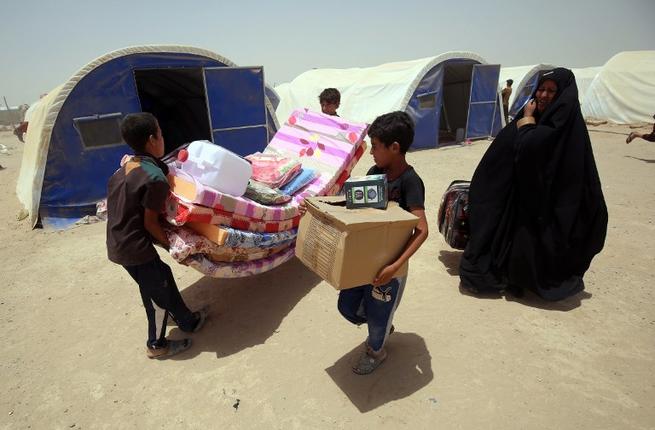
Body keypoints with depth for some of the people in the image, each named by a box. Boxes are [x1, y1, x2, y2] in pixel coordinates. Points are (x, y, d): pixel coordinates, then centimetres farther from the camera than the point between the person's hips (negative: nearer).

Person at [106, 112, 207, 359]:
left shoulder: (125, 167, 4)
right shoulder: (155, 178, -23)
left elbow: (117, 206, 12)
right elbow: (150, 222, -18)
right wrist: (171, 244, -4)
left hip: (117, 243, 9)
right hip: (134, 248, -9)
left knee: (162, 275, 23)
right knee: (159, 292, 10)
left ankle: (188, 321, 41)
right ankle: (156, 345, 32)